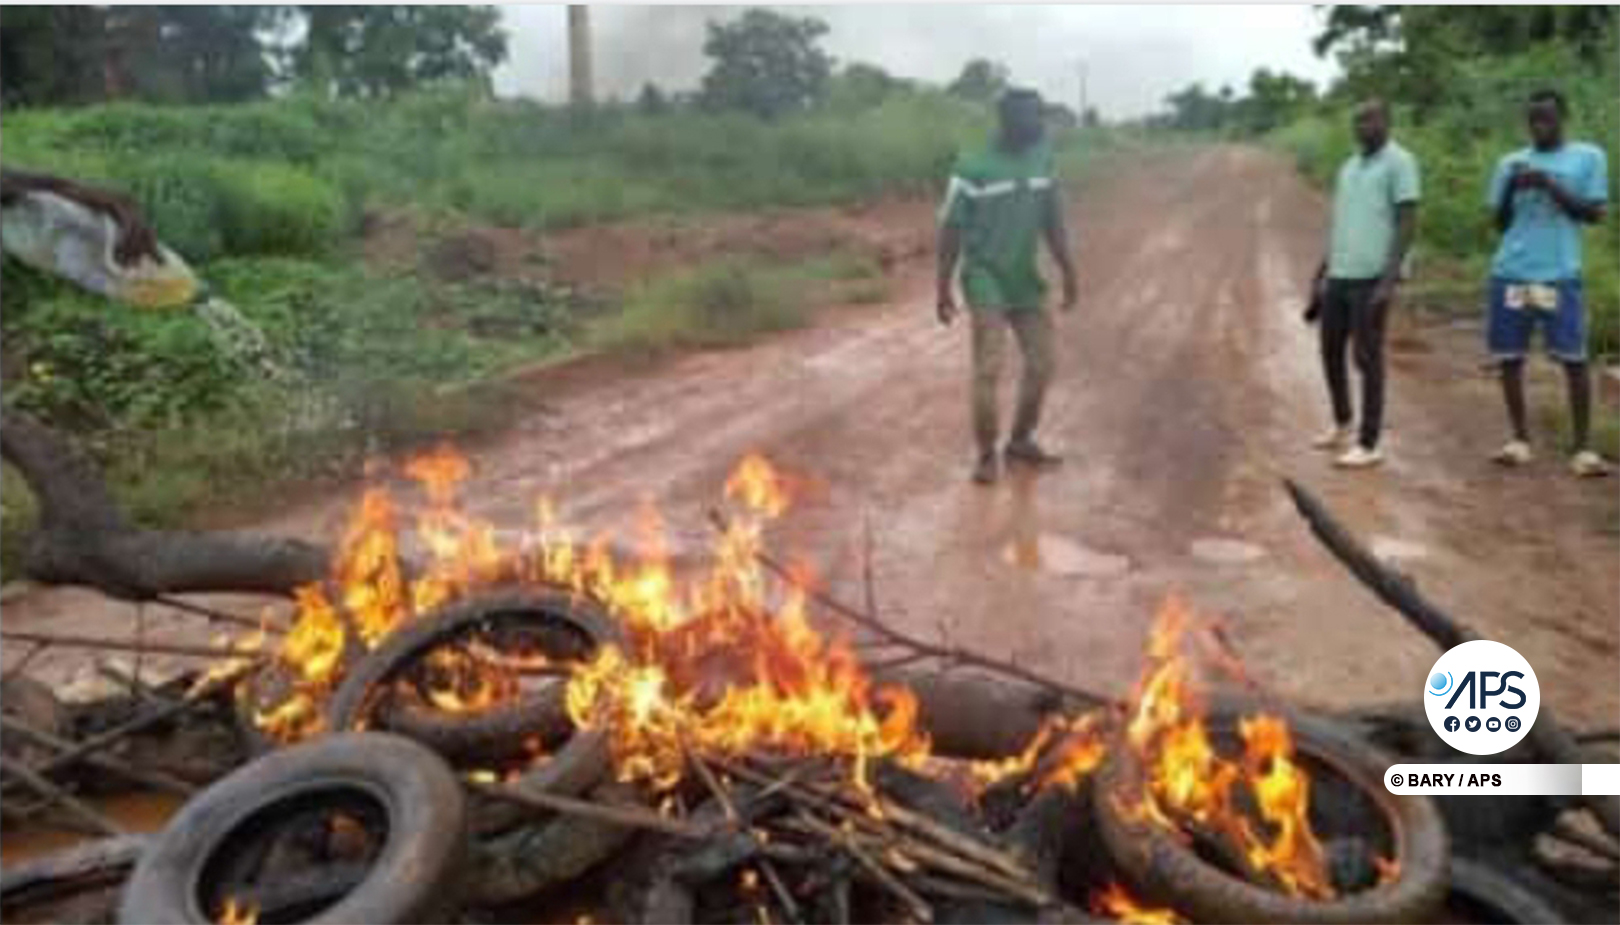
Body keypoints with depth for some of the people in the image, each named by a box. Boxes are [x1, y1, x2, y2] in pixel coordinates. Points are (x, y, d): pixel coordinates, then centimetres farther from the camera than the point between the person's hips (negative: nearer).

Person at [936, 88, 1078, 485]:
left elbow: (1053, 220, 10)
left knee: (1042, 364, 7)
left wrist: (1068, 271, 4)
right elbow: (951, 230, -10)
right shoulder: (973, 168, -14)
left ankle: (1021, 440, 25)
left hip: (1025, 281, 6)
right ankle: (987, 454, 6)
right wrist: (944, 288, -10)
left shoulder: (1042, 160, 3)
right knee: (988, 370, -9)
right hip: (986, 282, -6)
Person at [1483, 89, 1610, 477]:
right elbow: (1500, 223, 12)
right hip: (1510, 273, 3)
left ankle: (1582, 447, -1)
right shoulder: (1510, 163, 12)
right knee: (1510, 357, 4)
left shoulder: (1589, 157, 6)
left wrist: (1551, 186, -13)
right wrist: (1511, 190, -7)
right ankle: (1520, 439, 15)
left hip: (1560, 275, -3)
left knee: (1574, 359, -6)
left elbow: (1593, 214, -1)